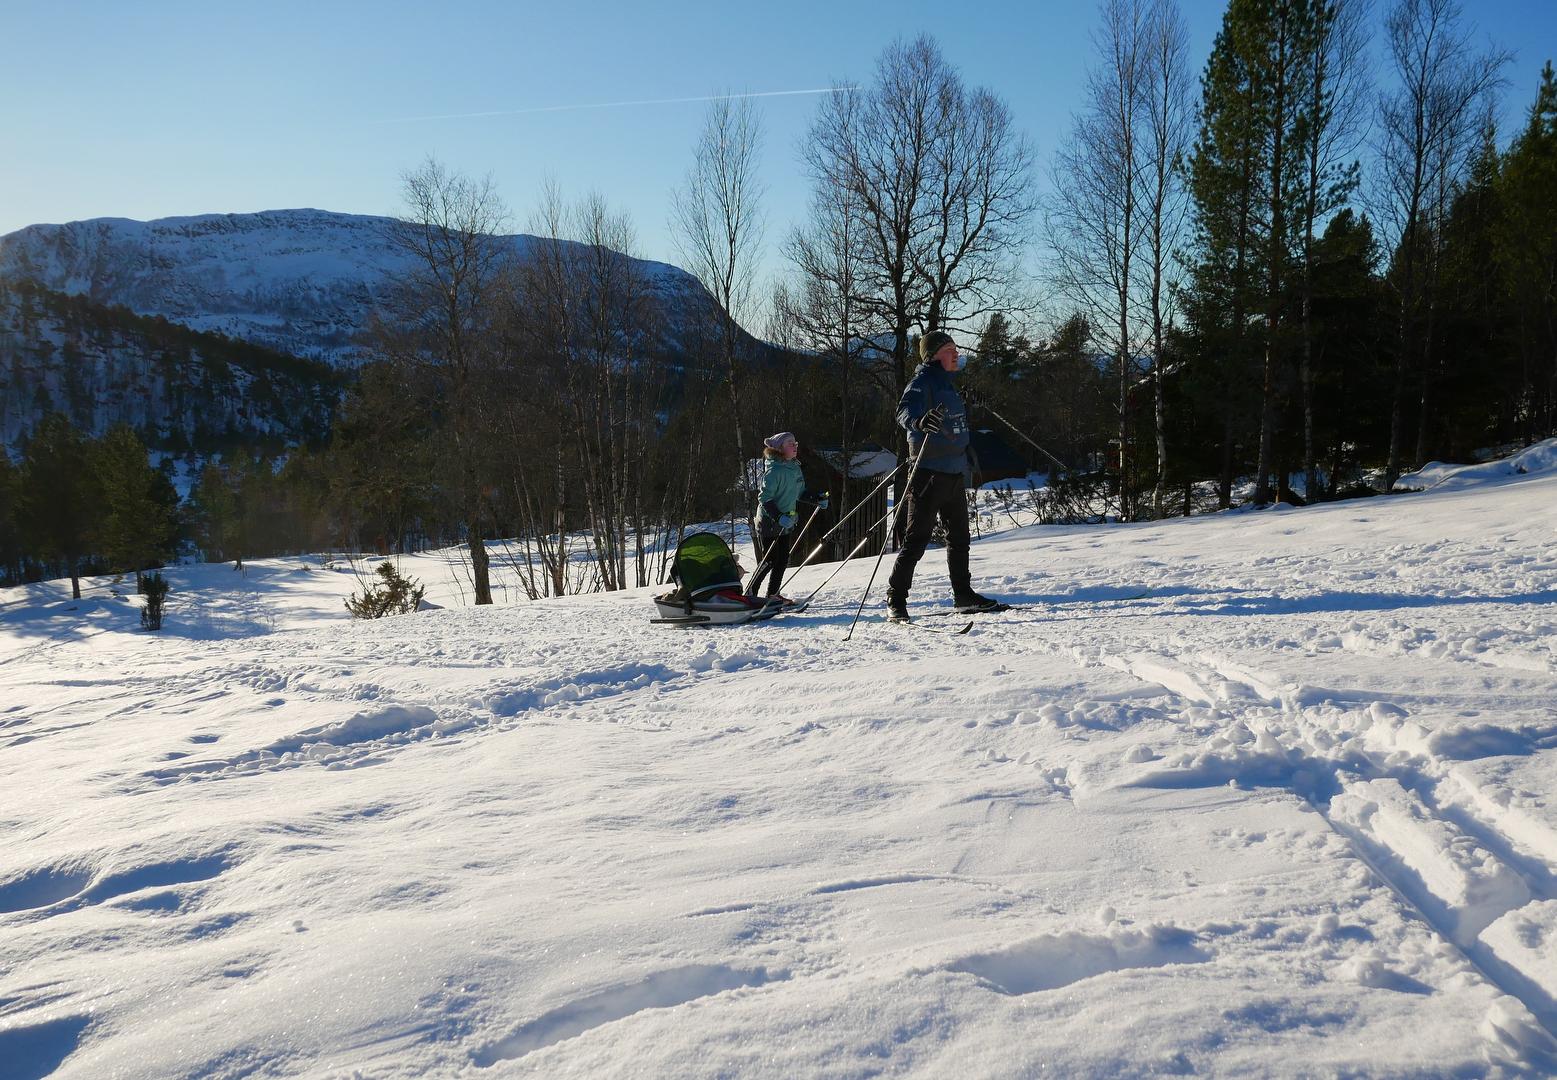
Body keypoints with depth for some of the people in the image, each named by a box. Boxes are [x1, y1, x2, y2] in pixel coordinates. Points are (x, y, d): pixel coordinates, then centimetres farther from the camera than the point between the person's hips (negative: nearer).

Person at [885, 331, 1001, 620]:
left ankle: (963, 595, 28)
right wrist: (919, 421, -53)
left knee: (959, 538, 17)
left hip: (954, 473, 9)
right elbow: (905, 411, -31)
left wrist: (967, 456, 38)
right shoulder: (922, 381, -11)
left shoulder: (947, 382, 16)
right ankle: (896, 599, -1)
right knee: (917, 539, -8)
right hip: (930, 472, -9)